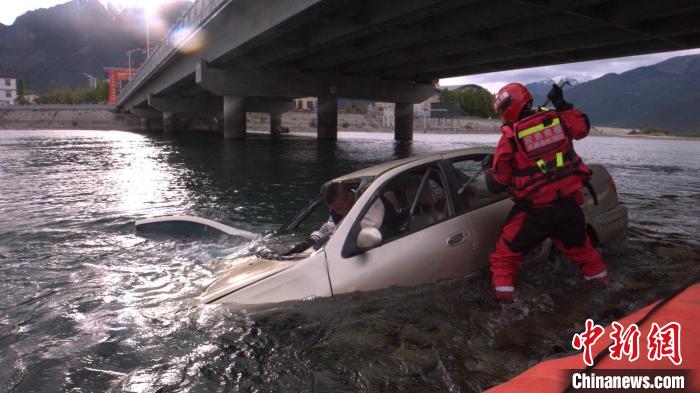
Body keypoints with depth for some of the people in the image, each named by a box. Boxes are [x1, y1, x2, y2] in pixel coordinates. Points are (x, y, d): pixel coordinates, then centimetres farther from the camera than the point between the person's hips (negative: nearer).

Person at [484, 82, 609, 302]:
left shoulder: (510, 138, -10)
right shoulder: (558, 119, 0)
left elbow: (496, 185, -4)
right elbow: (583, 127, 24)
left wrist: (488, 167, 16)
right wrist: (563, 105, 27)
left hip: (535, 211, -5)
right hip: (569, 204, 5)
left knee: (506, 252, 9)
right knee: (577, 243, 31)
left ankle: (503, 289, 3)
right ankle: (597, 274, 46)